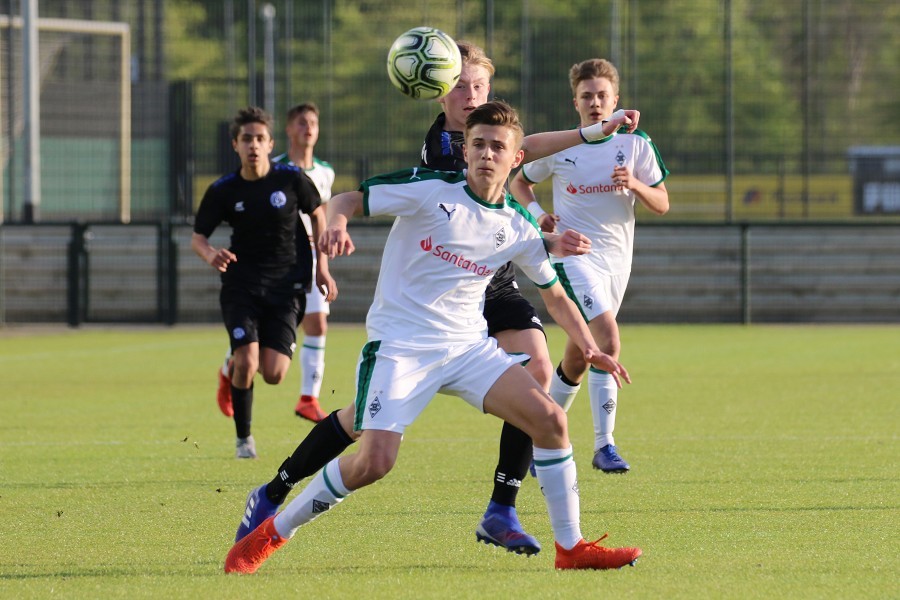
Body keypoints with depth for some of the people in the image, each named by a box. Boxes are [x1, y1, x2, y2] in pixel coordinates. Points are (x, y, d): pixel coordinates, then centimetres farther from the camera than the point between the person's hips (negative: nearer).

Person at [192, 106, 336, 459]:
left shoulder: (291, 179, -5)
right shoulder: (223, 191, -5)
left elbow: (317, 213, 11)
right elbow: (198, 236, 3)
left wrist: (322, 267, 9)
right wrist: (210, 255, -21)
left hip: (286, 285, 0)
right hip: (241, 286, 0)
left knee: (273, 374, -10)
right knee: (245, 362, -17)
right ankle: (243, 437, 5)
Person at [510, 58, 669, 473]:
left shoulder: (635, 144, 1)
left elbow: (661, 205, 3)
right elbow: (519, 182, 13)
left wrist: (635, 185, -17)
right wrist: (536, 213, -6)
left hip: (616, 261, 4)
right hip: (573, 255, -4)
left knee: (577, 359, 11)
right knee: (608, 341, -23)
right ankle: (604, 446, -21)